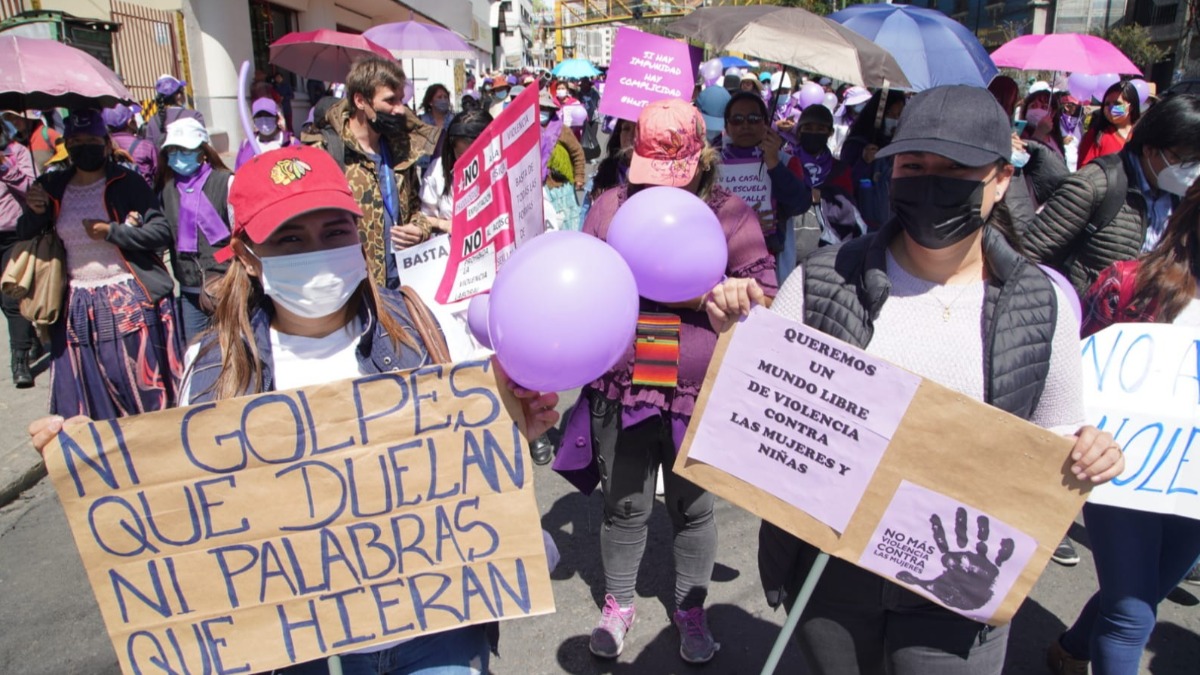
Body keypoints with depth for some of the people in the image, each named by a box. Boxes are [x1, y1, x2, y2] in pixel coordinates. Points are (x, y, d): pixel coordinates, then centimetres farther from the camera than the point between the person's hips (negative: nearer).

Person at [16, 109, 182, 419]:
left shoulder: (127, 182, -3)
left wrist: (112, 231, -17)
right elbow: (25, 237, 14)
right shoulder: (53, 187, 8)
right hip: (77, 307, 4)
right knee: (85, 399, 7)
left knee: (144, 390, 0)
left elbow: (162, 232, -9)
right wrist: (35, 212, -5)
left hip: (131, 301, -4)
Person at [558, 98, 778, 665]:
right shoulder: (611, 205, 3)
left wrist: (704, 295, -18)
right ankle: (617, 603, 38)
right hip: (622, 389, 1)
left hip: (700, 395, -1)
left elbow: (764, 296, -3)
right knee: (624, 507, 14)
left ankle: (691, 608, 38)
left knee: (692, 508, 15)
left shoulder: (731, 215, -3)